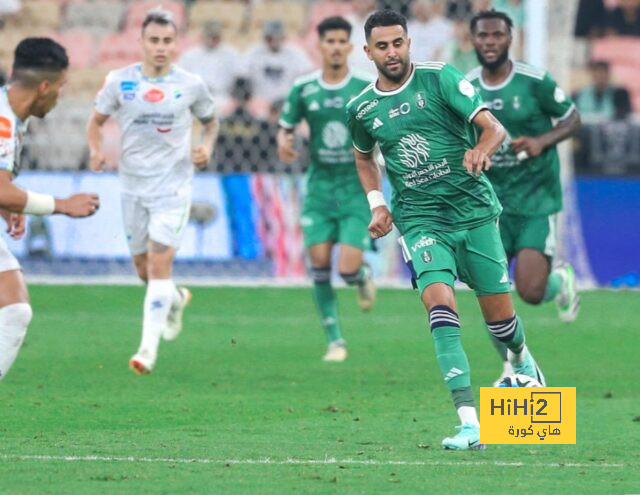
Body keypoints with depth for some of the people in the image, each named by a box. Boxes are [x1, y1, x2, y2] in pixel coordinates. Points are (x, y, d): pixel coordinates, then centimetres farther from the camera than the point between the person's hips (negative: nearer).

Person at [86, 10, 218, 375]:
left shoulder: (191, 85, -2)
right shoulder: (120, 81, -2)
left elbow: (210, 121, 14)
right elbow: (97, 121, 10)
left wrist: (207, 146, -6)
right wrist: (96, 149, -10)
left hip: (174, 185, -3)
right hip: (134, 184, 3)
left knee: (159, 263, -14)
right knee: (143, 267, 12)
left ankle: (149, 348, -15)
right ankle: (176, 299, 47)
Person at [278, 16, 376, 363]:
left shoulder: (367, 88, -4)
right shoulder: (303, 89, 1)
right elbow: (285, 127, 10)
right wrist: (283, 142, -13)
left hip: (357, 187, -2)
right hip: (319, 185, 2)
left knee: (348, 269, -12)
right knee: (319, 262, -7)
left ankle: (364, 277, 27)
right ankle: (335, 341, 5)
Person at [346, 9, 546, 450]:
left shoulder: (439, 79, -5)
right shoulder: (362, 109, 4)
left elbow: (494, 127, -11)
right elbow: (364, 156, 27)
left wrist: (483, 148, -33)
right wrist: (376, 202, 13)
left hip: (474, 210, 0)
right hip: (420, 220, 1)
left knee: (499, 314, 4)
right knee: (440, 303, -23)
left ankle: (522, 361, 44)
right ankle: (469, 423, -30)